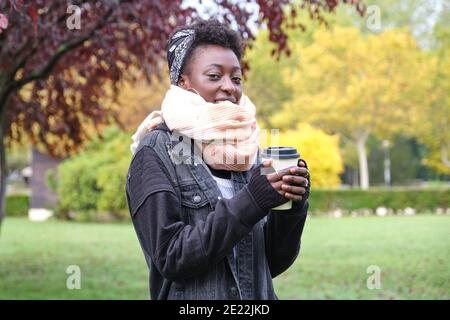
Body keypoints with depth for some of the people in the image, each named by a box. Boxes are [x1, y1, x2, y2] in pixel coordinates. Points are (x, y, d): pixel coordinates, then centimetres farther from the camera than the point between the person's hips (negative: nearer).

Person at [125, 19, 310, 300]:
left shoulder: (249, 149, 2)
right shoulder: (156, 152, -10)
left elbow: (273, 263, 3)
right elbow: (170, 257, -18)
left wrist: (292, 206, -15)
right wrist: (250, 201, -23)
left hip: (259, 295, 5)